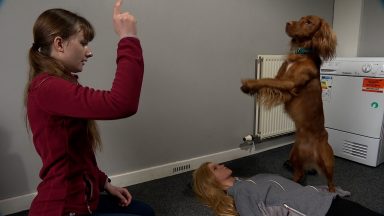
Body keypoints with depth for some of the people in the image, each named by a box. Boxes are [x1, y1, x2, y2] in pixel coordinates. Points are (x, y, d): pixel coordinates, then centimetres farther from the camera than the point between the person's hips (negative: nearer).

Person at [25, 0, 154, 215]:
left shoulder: (55, 86, 9)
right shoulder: (48, 88, -24)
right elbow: (121, 105, -41)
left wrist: (104, 183, 8)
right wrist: (129, 39, -34)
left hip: (76, 197, 10)